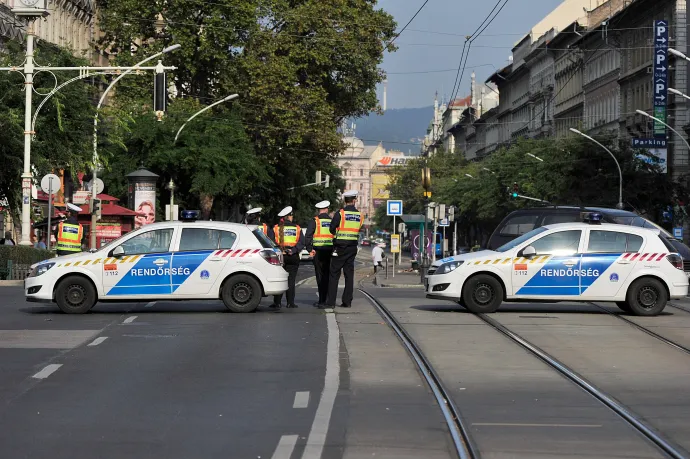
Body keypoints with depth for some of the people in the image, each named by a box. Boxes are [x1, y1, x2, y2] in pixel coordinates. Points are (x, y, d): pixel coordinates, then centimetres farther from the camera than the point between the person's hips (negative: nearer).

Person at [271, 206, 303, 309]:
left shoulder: (276, 228, 2)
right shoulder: (297, 228, 3)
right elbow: (301, 243, -5)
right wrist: (293, 251, -11)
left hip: (280, 257, 0)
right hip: (293, 258, 0)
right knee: (291, 280, 4)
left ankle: (277, 302, 2)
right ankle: (290, 302, 2)